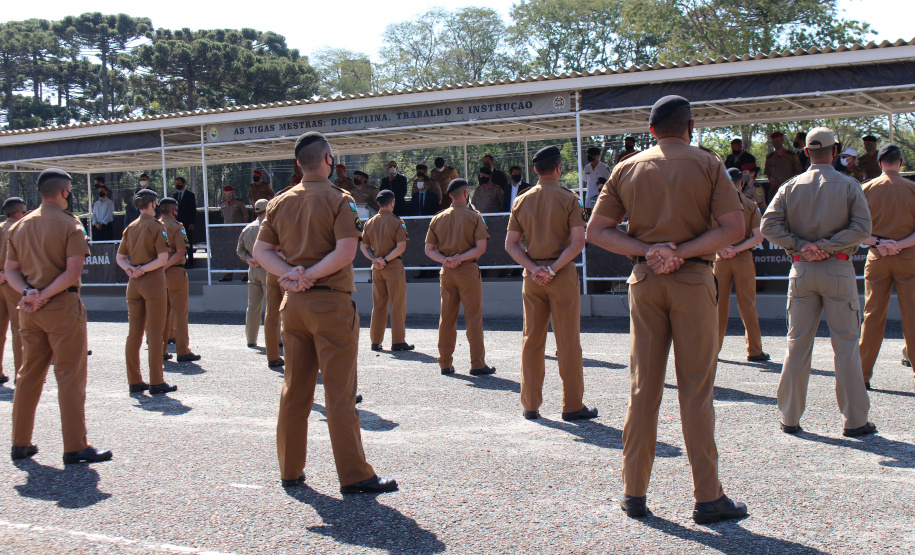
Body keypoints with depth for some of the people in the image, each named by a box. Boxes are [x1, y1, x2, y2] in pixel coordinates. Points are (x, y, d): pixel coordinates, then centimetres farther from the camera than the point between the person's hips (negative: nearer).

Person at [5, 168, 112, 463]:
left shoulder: (19, 226, 11)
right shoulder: (69, 224, -8)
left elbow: (10, 270, 7)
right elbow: (73, 271, -17)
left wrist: (28, 292, -7)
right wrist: (44, 296, -14)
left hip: (29, 308, 6)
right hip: (63, 306, -6)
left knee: (29, 374, 14)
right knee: (70, 376, -2)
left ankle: (21, 443, 20)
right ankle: (75, 447, -1)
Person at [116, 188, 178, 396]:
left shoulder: (130, 227, 11)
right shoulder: (156, 226, -8)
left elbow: (120, 257, 9)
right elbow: (163, 258, -17)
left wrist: (130, 269, -7)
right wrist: (143, 269, -11)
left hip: (133, 284, 6)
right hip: (153, 281, -6)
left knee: (134, 333, 9)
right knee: (154, 334, -2)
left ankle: (134, 381, 14)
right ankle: (156, 382, 1)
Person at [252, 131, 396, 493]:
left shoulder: (280, 202, 9)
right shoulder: (339, 200, -8)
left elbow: (261, 251, 5)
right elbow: (346, 251, -19)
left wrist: (291, 274, -7)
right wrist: (310, 277, -13)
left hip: (293, 304, 6)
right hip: (331, 303, -6)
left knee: (295, 388, 14)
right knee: (340, 392, -3)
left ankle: (290, 470, 20)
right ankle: (354, 476, 1)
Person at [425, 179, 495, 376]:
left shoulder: (438, 218, 8)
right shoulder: (474, 216, -4)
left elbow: (429, 249, 6)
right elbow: (481, 248, -12)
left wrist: (445, 260, -6)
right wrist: (460, 258, -13)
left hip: (446, 272, 4)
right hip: (468, 271, -4)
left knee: (446, 318, 10)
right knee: (473, 318, -1)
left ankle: (445, 363, 13)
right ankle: (477, 364, 0)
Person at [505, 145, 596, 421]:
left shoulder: (521, 201, 6)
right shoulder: (569, 199, -5)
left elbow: (511, 245, 2)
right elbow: (578, 242, -14)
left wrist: (534, 268, -6)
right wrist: (553, 268, -15)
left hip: (532, 275, 4)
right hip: (563, 275, -4)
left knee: (532, 339, 10)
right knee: (568, 341, 2)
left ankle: (530, 404, 13)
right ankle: (572, 406, 6)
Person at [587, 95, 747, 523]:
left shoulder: (628, 169, 8)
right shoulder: (708, 165, 0)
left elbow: (596, 230, 4)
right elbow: (734, 227, -9)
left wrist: (646, 250, -6)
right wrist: (682, 252, -12)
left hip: (644, 280, 3)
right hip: (693, 279, -3)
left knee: (643, 387, 8)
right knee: (696, 388, 0)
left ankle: (634, 491, 13)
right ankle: (707, 497, 3)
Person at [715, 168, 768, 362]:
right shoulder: (751, 205, 0)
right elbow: (758, 237, -7)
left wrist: (721, 248, -11)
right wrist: (737, 249, -10)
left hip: (721, 259, 1)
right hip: (744, 259, -1)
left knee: (718, 304, 7)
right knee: (747, 305, 3)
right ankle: (754, 350, 4)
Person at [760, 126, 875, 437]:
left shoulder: (790, 187, 5)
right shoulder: (848, 186, 0)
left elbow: (768, 226, -5)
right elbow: (862, 228, -12)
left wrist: (801, 246, -7)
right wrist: (828, 246, -12)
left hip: (802, 270, 2)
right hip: (838, 270, -2)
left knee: (797, 344, 7)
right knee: (846, 346, 3)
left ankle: (790, 418, 10)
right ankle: (855, 420, 5)